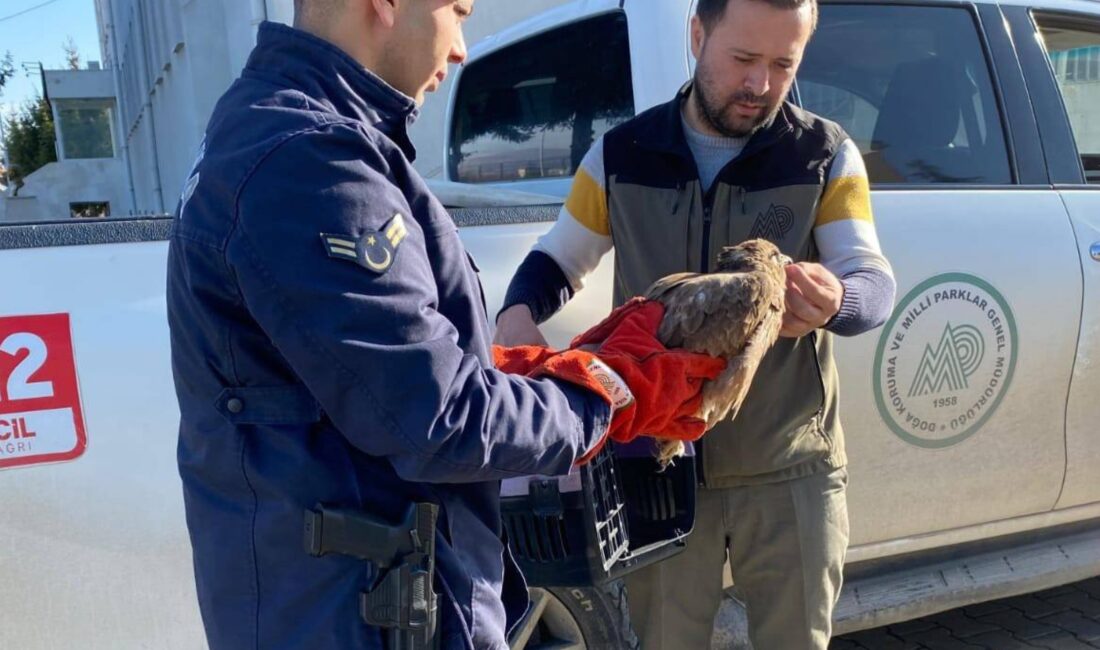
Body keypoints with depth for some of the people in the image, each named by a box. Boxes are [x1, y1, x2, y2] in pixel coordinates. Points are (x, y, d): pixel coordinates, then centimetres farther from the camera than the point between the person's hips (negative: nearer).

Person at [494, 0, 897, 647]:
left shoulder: (827, 155, -2)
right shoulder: (622, 153, 0)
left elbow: (876, 283, -11)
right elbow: (557, 259, 8)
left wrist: (835, 300, -37)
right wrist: (520, 313, -15)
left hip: (790, 472, 0)